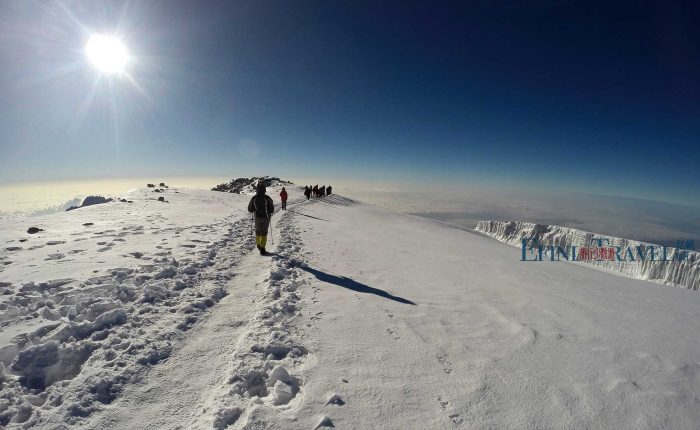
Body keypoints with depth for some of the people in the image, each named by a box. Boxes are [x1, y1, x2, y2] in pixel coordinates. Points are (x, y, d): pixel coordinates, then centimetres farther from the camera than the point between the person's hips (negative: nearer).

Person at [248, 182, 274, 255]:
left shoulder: (254, 198, -7)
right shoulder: (267, 198, -15)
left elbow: (250, 209, 1)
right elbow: (272, 209, -9)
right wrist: (269, 214, 12)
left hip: (257, 217, 3)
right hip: (266, 217, -3)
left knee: (258, 231, 21)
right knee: (264, 233, 2)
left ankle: (258, 245, 35)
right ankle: (262, 249, -2)